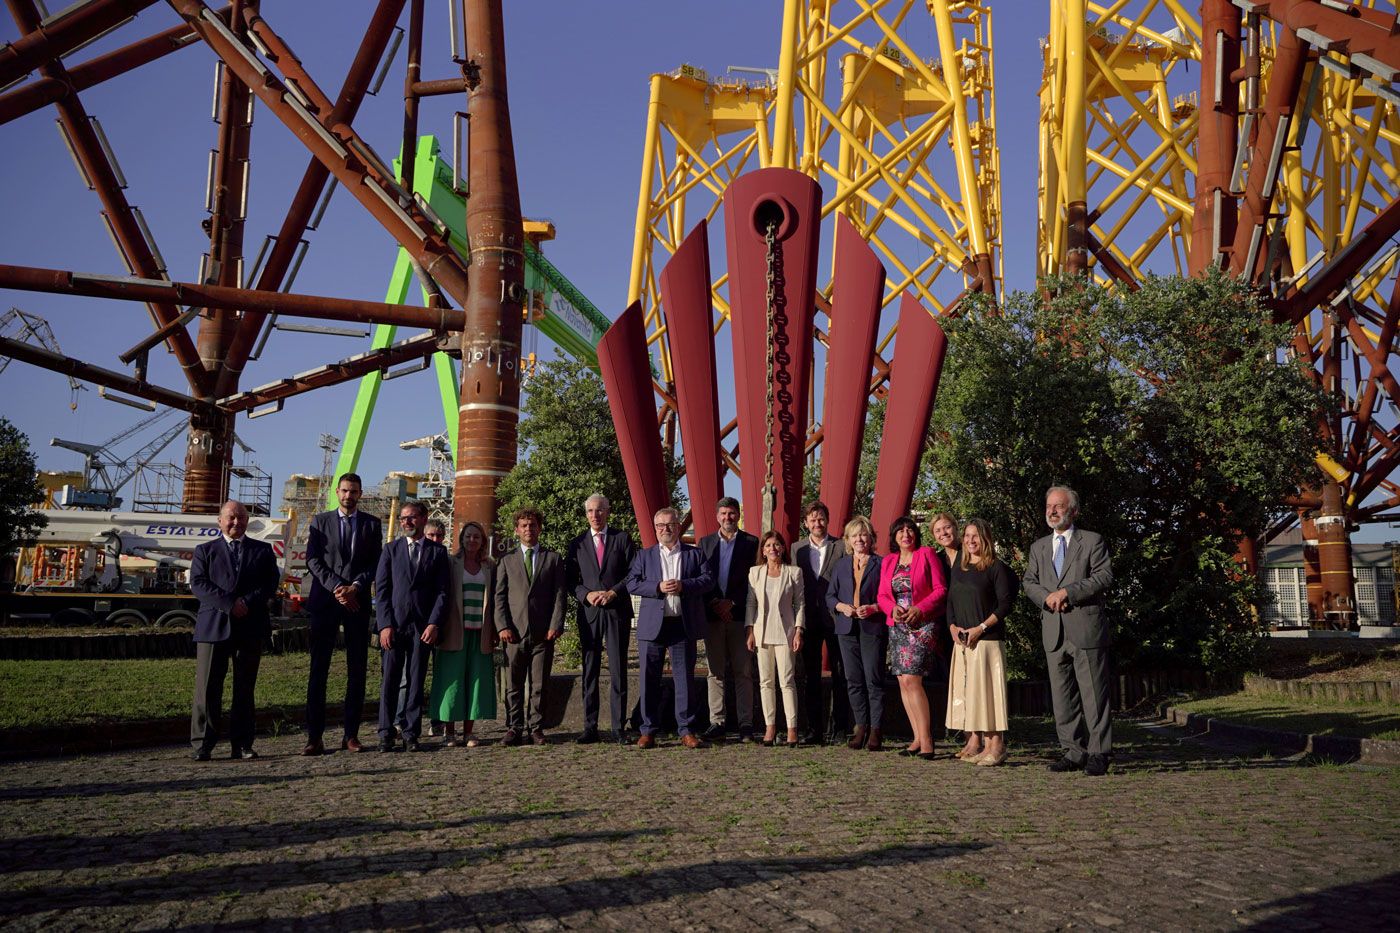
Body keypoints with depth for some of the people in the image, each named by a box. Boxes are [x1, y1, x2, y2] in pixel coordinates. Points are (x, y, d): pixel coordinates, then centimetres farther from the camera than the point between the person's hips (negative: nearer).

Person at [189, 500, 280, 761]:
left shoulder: (263, 550, 14)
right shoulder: (205, 550, 12)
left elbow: (271, 582, 3)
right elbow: (198, 583, -2)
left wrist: (247, 602, -13)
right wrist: (230, 604, -14)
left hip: (250, 628, 1)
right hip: (213, 627, -1)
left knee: (245, 688, 5)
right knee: (207, 688, -3)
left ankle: (241, 744, 10)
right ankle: (203, 744, 3)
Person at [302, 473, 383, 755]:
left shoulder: (371, 524, 11)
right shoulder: (320, 522, 10)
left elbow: (375, 563, 4)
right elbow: (313, 560, 1)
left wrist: (354, 587, -10)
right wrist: (336, 588, -11)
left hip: (357, 602, 1)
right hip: (325, 601, -1)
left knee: (357, 670, 1)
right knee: (318, 668, -3)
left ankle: (351, 734, 7)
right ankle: (315, 736, -1)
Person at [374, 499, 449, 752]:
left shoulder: (438, 551, 8)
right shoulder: (391, 549, 9)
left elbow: (442, 591, 4)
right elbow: (381, 589, 3)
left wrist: (434, 624, -7)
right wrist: (385, 624, -7)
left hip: (423, 627, 0)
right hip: (393, 624, 0)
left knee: (416, 681, 3)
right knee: (389, 680, 0)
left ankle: (411, 734, 9)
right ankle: (386, 735, 6)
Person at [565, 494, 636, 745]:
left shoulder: (622, 538, 6)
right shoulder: (577, 544, 11)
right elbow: (570, 580, 7)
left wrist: (613, 592, -10)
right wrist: (587, 595, -10)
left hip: (617, 610, -1)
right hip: (589, 612, 2)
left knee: (618, 670, -1)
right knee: (590, 671, 3)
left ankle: (619, 728, 3)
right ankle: (590, 727, 7)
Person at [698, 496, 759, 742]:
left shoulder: (751, 543, 4)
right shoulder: (705, 543, 13)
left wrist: (731, 603, -9)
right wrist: (715, 603, -6)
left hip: (739, 614, -2)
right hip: (712, 614, 2)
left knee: (743, 672, -1)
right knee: (716, 672, 5)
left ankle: (745, 724, 3)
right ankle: (716, 723, 9)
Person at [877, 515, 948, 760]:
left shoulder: (927, 554, -1)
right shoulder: (888, 561, 14)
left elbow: (940, 590, -5)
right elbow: (882, 595, 13)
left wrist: (919, 609, -18)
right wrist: (893, 608, -8)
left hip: (923, 625, -6)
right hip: (897, 626, 6)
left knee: (911, 680, -15)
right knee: (903, 683, 4)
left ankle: (926, 739, -10)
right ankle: (918, 738, 11)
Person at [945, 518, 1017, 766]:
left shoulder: (996, 568, -4)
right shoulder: (959, 567, 14)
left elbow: (1005, 605, -9)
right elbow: (950, 600, 17)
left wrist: (981, 628, -15)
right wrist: (952, 626, 1)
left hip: (987, 640, -6)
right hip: (961, 641, 6)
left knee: (986, 687, -8)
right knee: (965, 688, 7)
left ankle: (996, 745, -4)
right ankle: (974, 741, 15)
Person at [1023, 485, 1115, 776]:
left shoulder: (1092, 541, 3)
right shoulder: (1038, 547, 18)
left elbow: (1104, 577, -7)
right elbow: (1028, 582, 13)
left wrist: (1067, 592, -15)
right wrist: (1047, 597, -8)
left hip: (1086, 628, -5)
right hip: (1053, 631, 5)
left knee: (1094, 693, -2)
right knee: (1062, 696, 7)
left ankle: (1099, 753, 6)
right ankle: (1073, 752, 14)